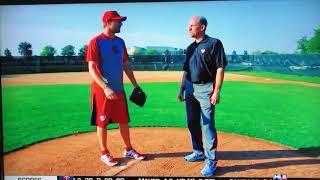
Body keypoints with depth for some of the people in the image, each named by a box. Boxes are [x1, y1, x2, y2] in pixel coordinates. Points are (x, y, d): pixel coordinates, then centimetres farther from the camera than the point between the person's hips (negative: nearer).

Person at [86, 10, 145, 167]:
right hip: (102, 90, -6)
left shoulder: (120, 42, 10)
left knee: (124, 121, 12)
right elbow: (92, 69, -16)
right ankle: (104, 153, 20)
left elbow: (125, 65, 16)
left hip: (119, 89, 6)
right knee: (102, 123, 5)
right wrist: (105, 88, -26)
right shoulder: (96, 42, -10)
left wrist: (135, 85, 13)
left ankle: (128, 150, 26)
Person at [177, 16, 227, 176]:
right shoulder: (190, 47, 15)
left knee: (207, 124, -6)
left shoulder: (214, 43, -8)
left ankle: (211, 160, 5)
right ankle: (199, 152, 31)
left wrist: (216, 91, -18)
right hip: (190, 88, 8)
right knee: (192, 123, 14)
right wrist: (181, 89, 15)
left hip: (206, 88, -8)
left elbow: (220, 68, -12)